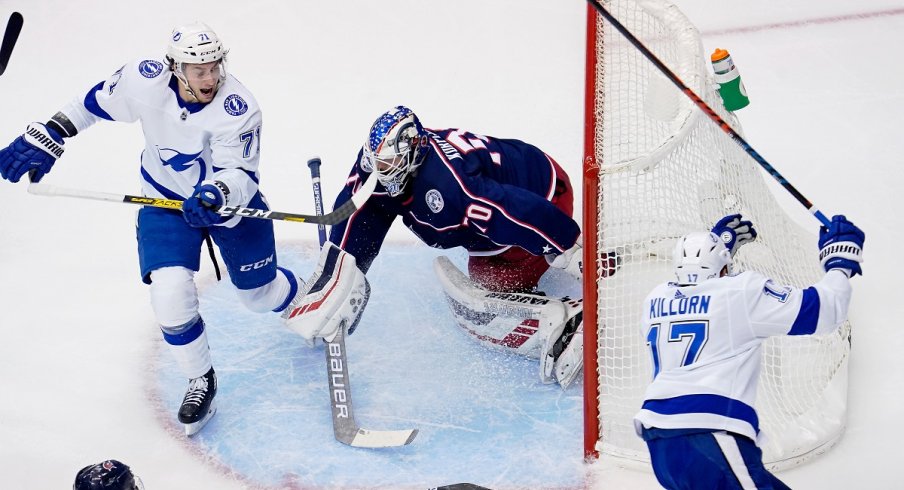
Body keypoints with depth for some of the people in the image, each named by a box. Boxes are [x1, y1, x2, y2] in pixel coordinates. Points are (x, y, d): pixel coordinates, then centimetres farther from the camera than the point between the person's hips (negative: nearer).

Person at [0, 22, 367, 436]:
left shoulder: (238, 109, -31)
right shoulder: (145, 80, -24)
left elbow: (242, 174, -29)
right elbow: (96, 103, -6)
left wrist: (217, 193, -51)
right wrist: (48, 136, -8)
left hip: (231, 198, -1)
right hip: (167, 201, 1)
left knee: (259, 291, 13)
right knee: (170, 292, -18)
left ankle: (314, 305, 51)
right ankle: (201, 380, 7)